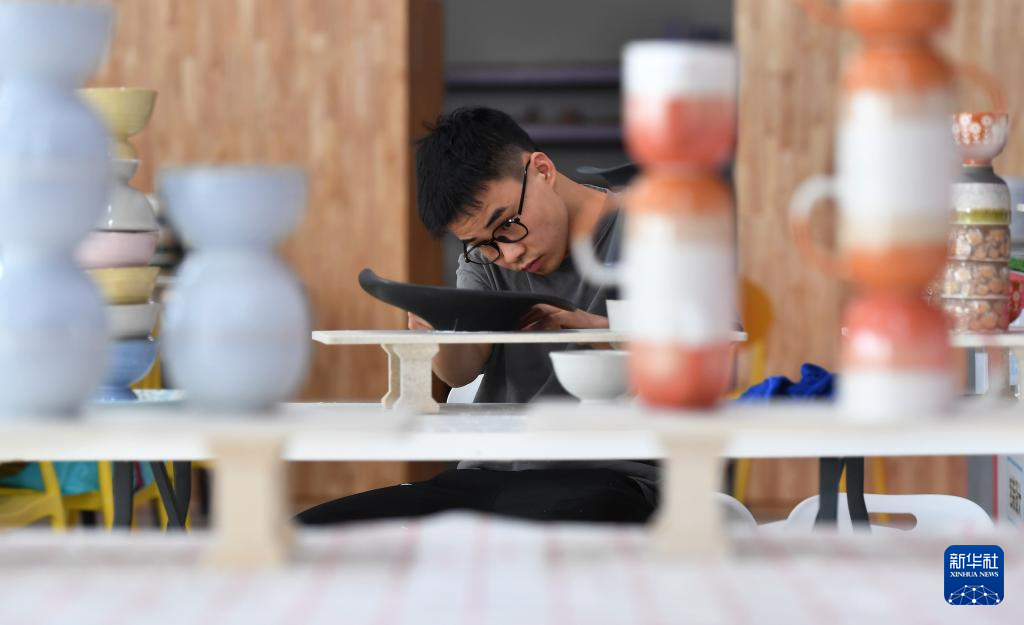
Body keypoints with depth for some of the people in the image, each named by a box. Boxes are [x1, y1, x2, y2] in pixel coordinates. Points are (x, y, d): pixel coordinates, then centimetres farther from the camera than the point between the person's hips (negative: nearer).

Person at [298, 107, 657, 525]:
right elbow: (462, 370, 0)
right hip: (488, 477, 5)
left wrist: (593, 327, -26)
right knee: (313, 531, -14)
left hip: (609, 477, -5)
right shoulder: (485, 255, 15)